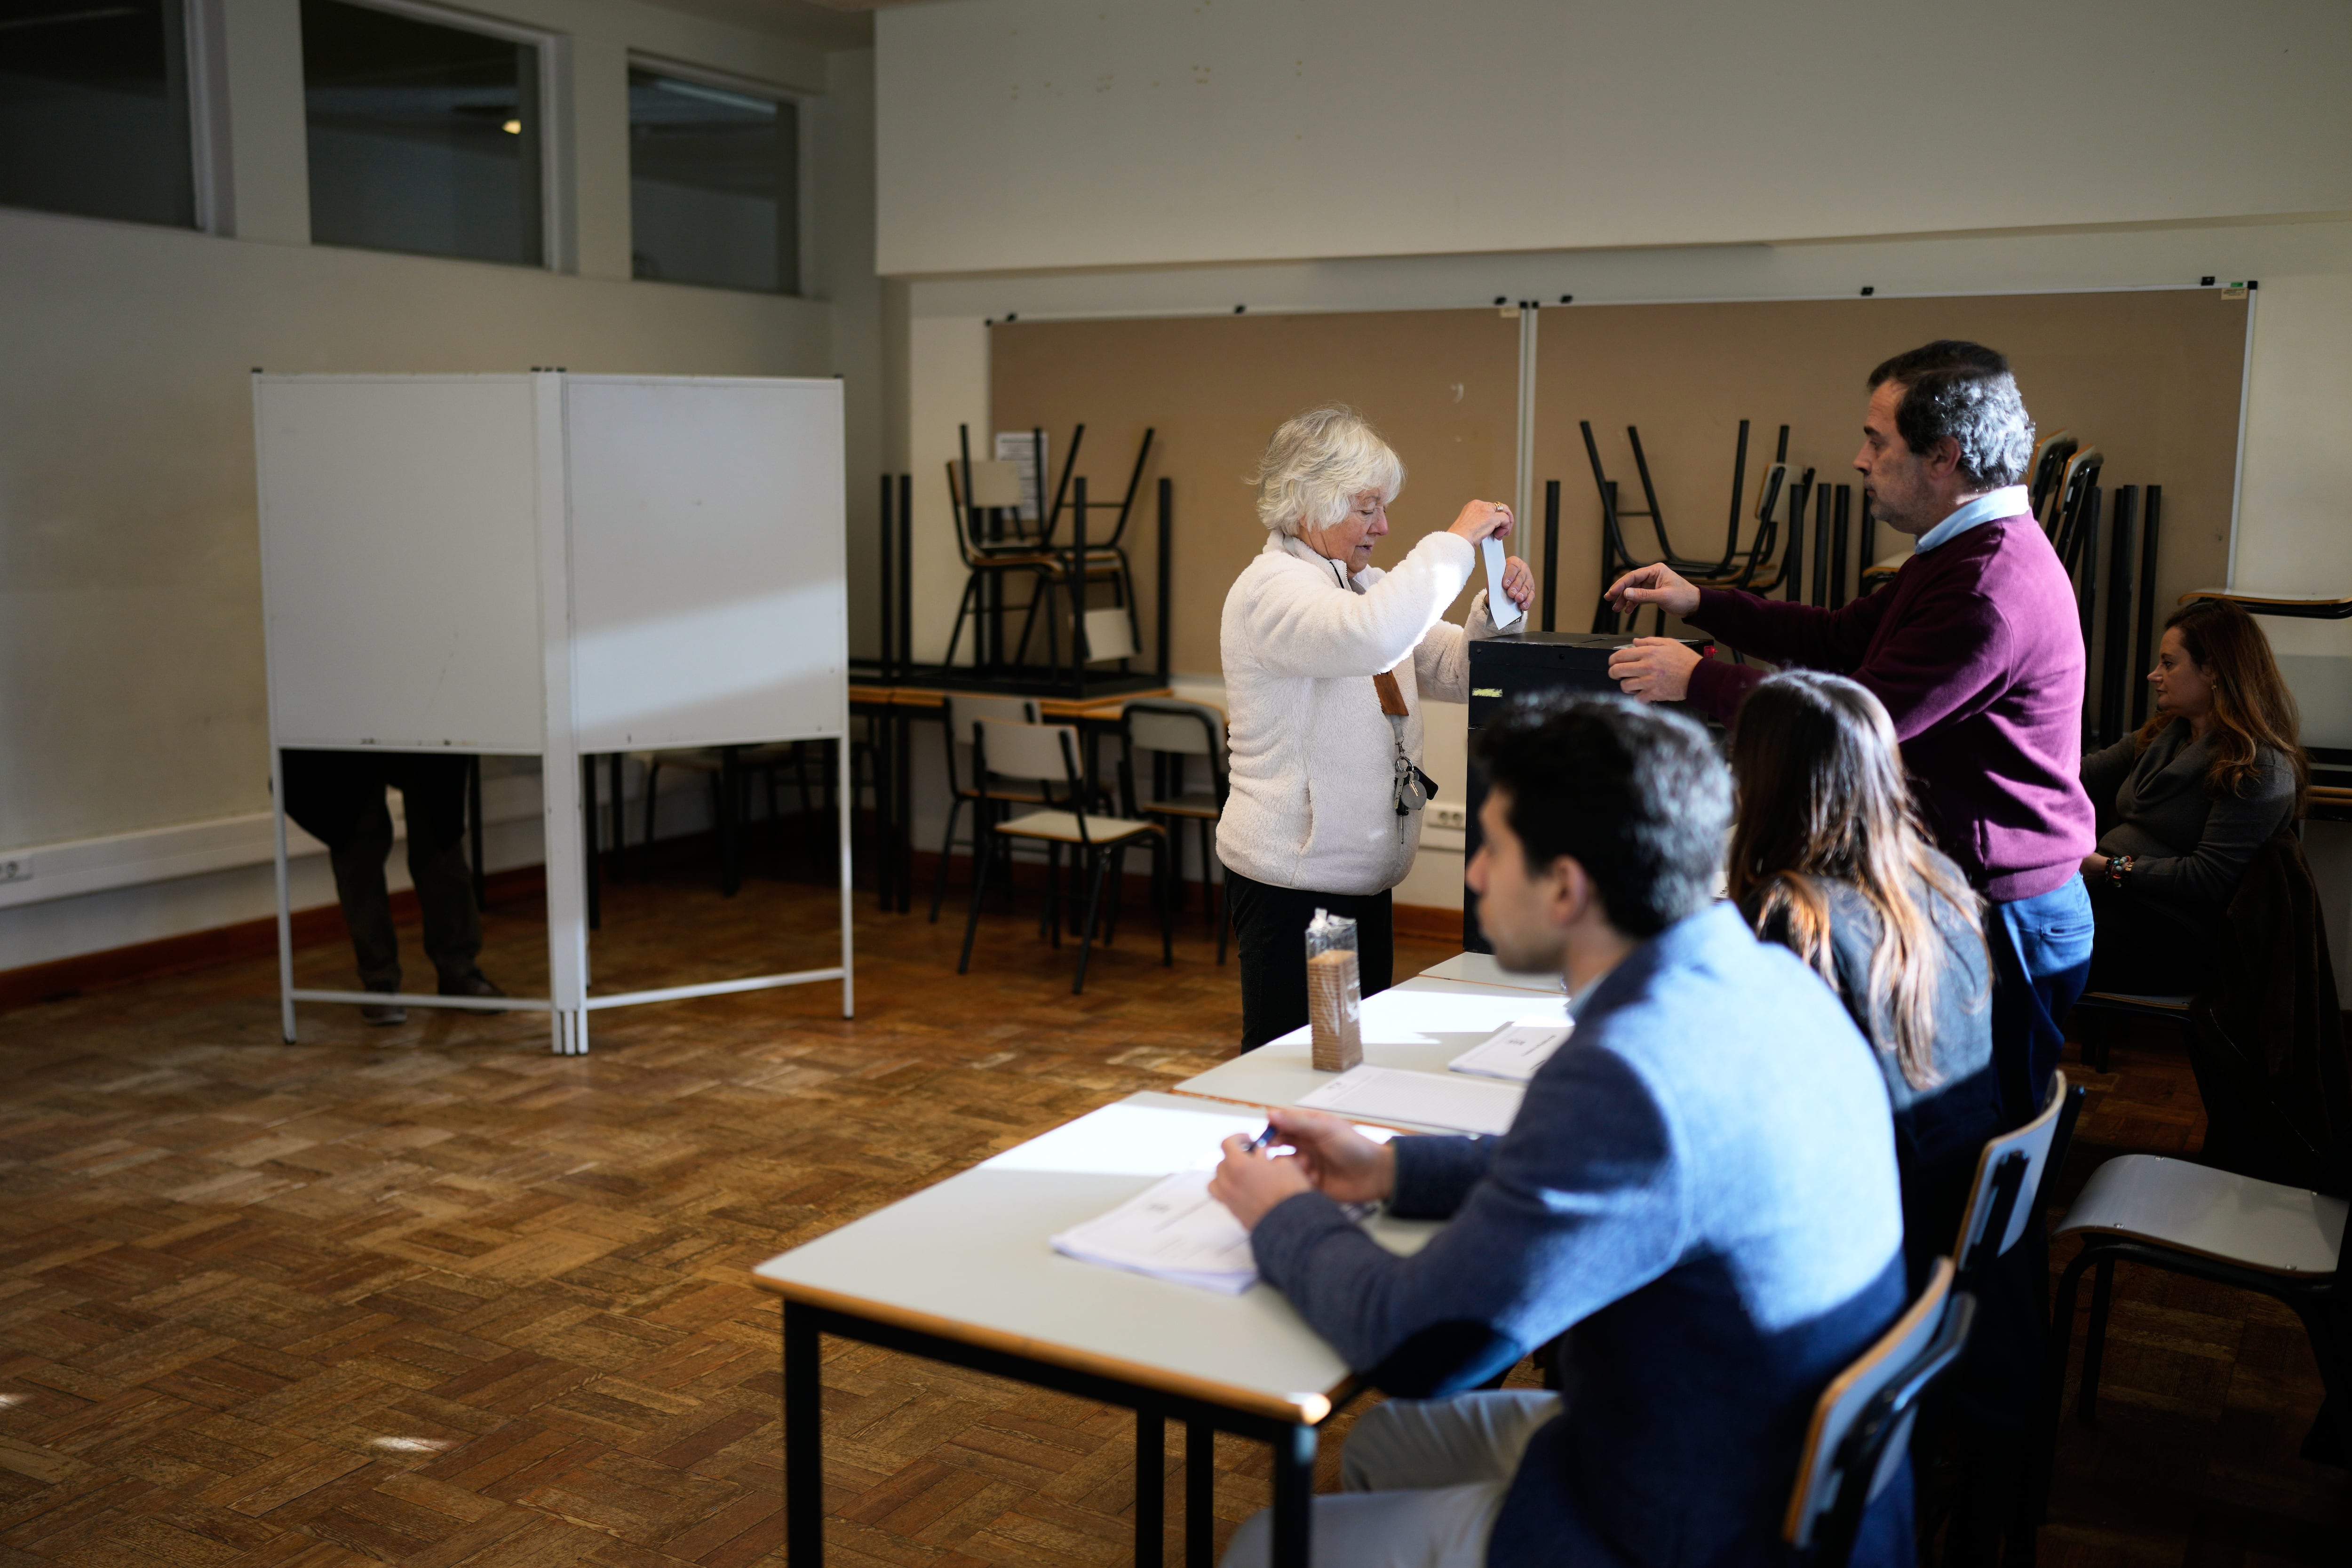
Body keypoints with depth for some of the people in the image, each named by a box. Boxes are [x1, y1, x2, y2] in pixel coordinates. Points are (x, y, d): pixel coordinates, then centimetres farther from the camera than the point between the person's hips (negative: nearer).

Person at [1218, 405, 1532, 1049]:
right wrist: (1456, 541, -24)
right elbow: (1374, 638, -35)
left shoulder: (1363, 584, 14)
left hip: (1361, 880, 9)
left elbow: (1456, 675, 14)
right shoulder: (1272, 587, -15)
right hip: (1292, 883, -9)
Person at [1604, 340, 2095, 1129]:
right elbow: (1845, 638, 21)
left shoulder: (1988, 585, -24)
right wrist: (1703, 604, 15)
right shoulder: (1967, 552, 13)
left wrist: (1698, 680, -13)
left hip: (2003, 919, -11)